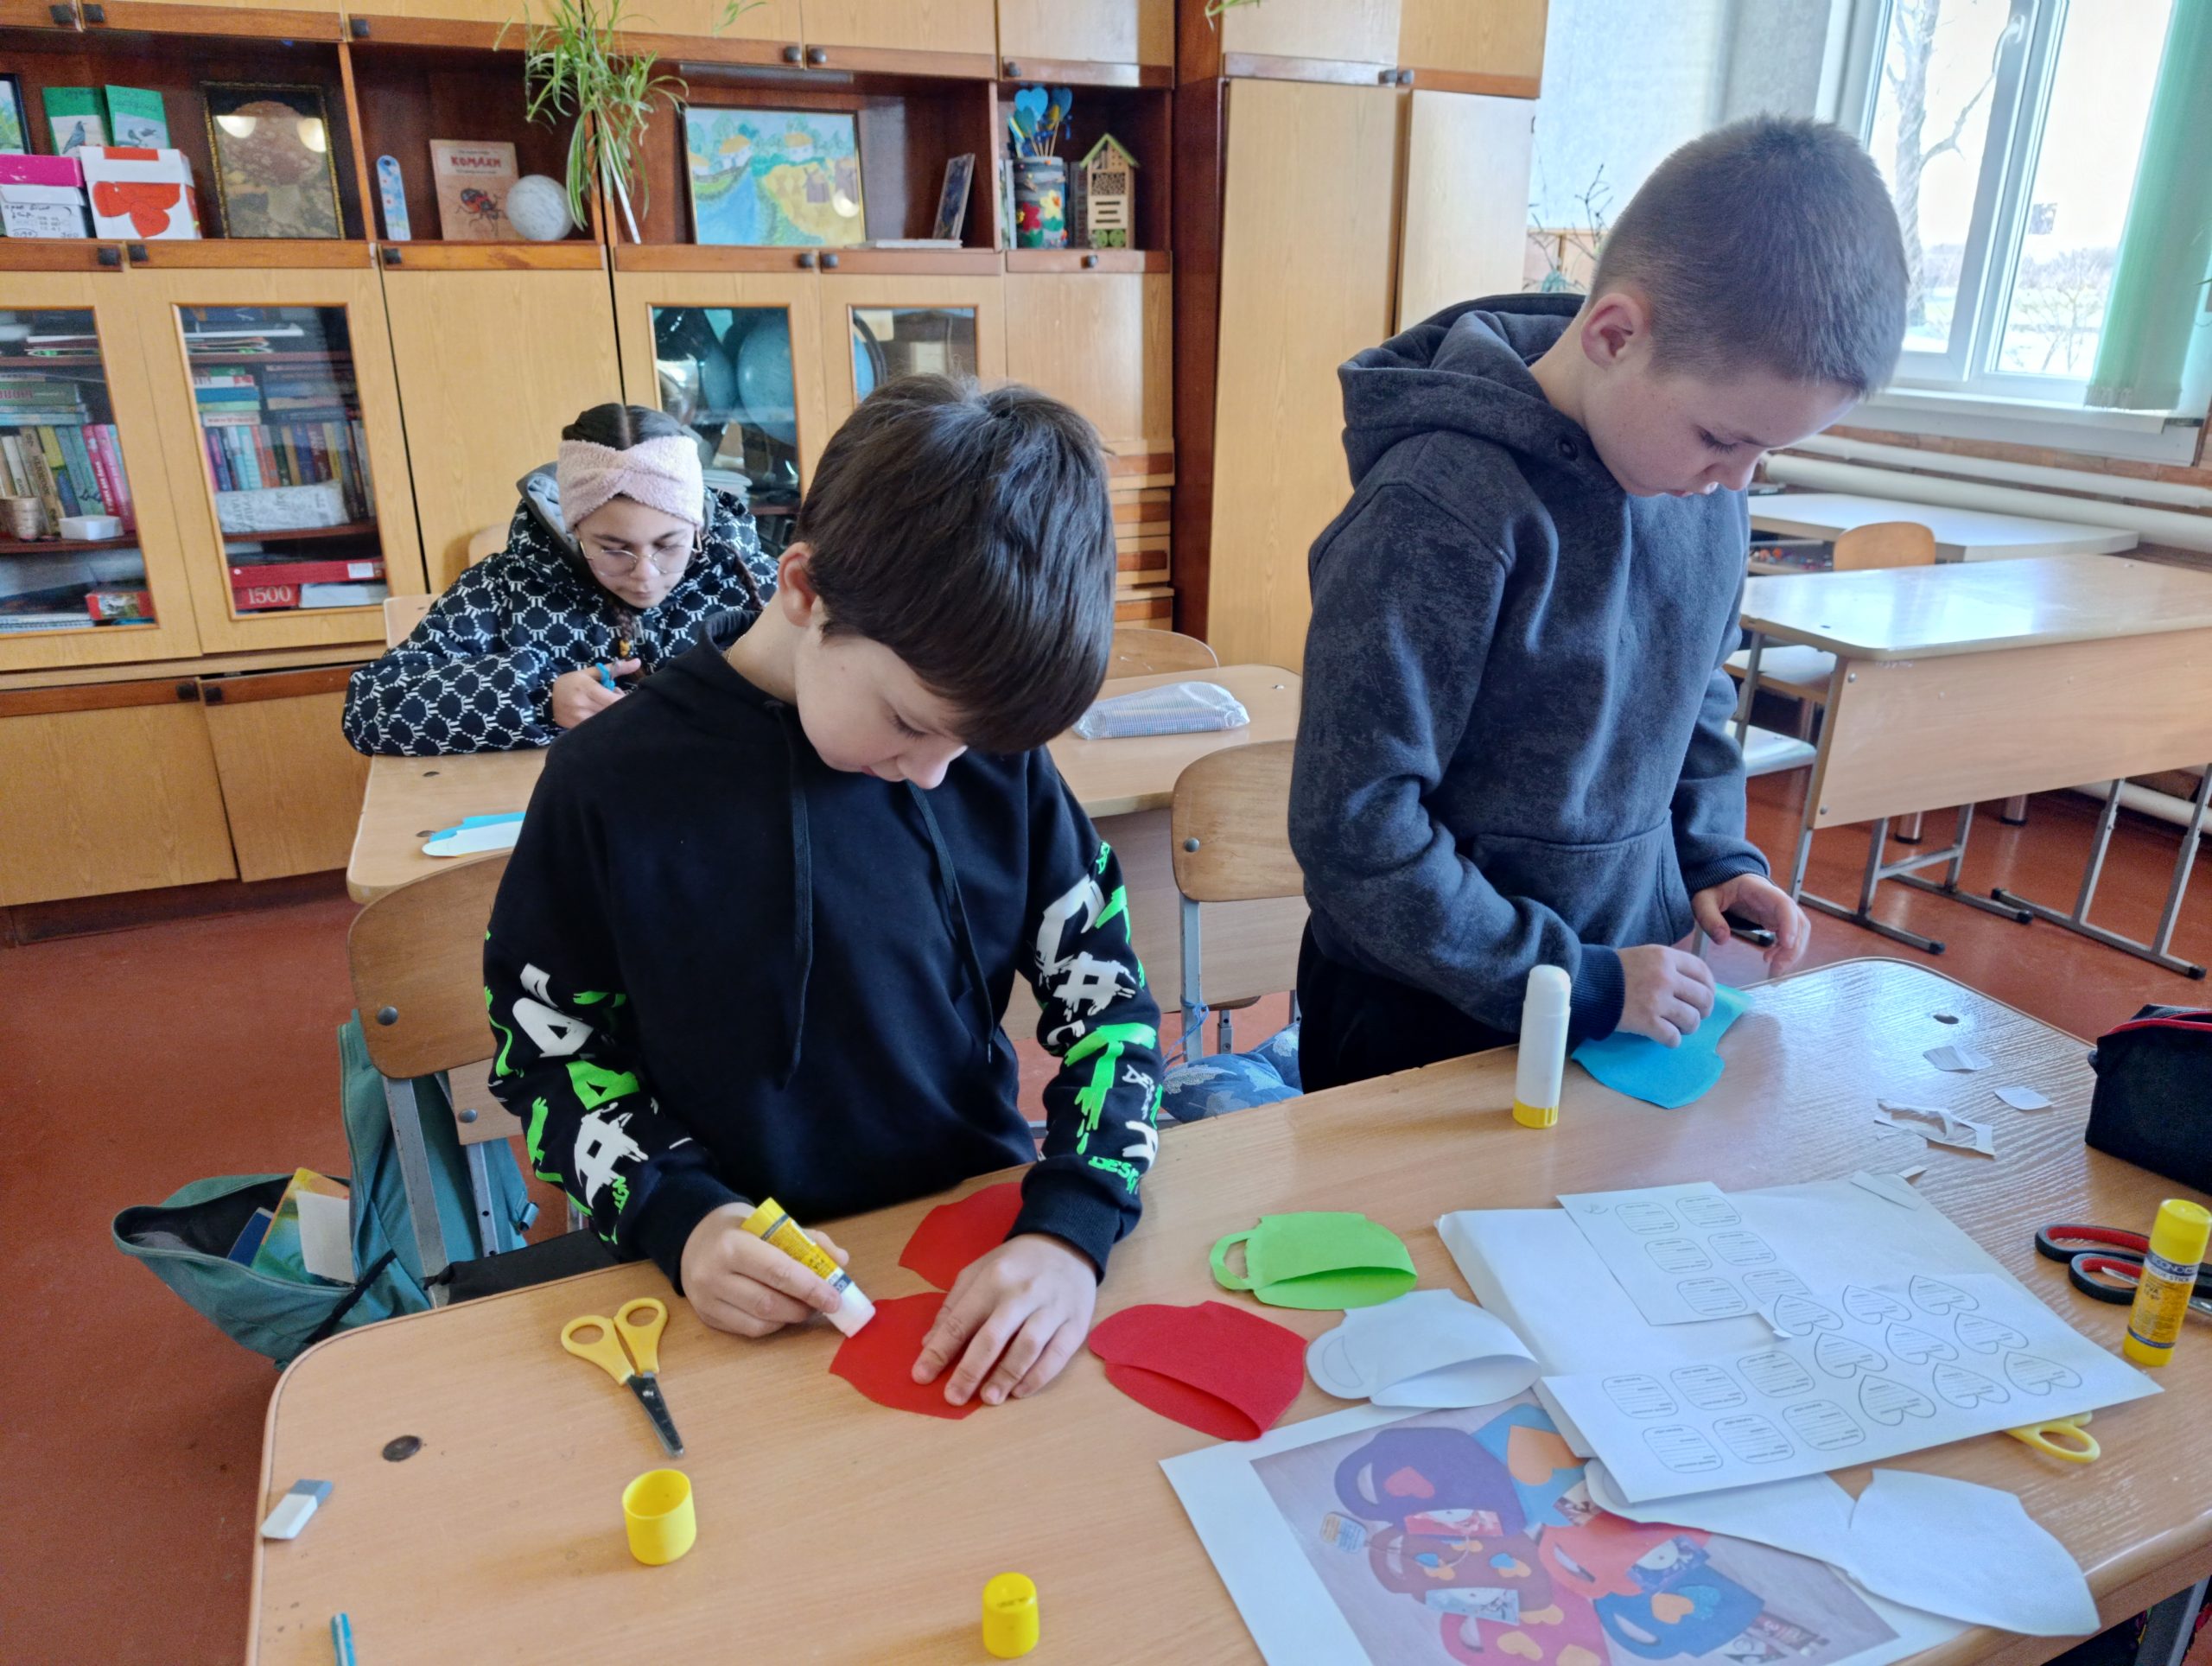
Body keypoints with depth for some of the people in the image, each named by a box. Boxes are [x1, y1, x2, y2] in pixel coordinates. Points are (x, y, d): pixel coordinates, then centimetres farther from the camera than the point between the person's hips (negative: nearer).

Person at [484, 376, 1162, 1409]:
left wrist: (1070, 1229, -18)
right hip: (743, 1284, 0)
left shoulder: (994, 756, -5)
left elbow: (1107, 1003, -2)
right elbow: (546, 1051, 0)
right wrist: (677, 1217, -16)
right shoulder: (614, 783, -10)